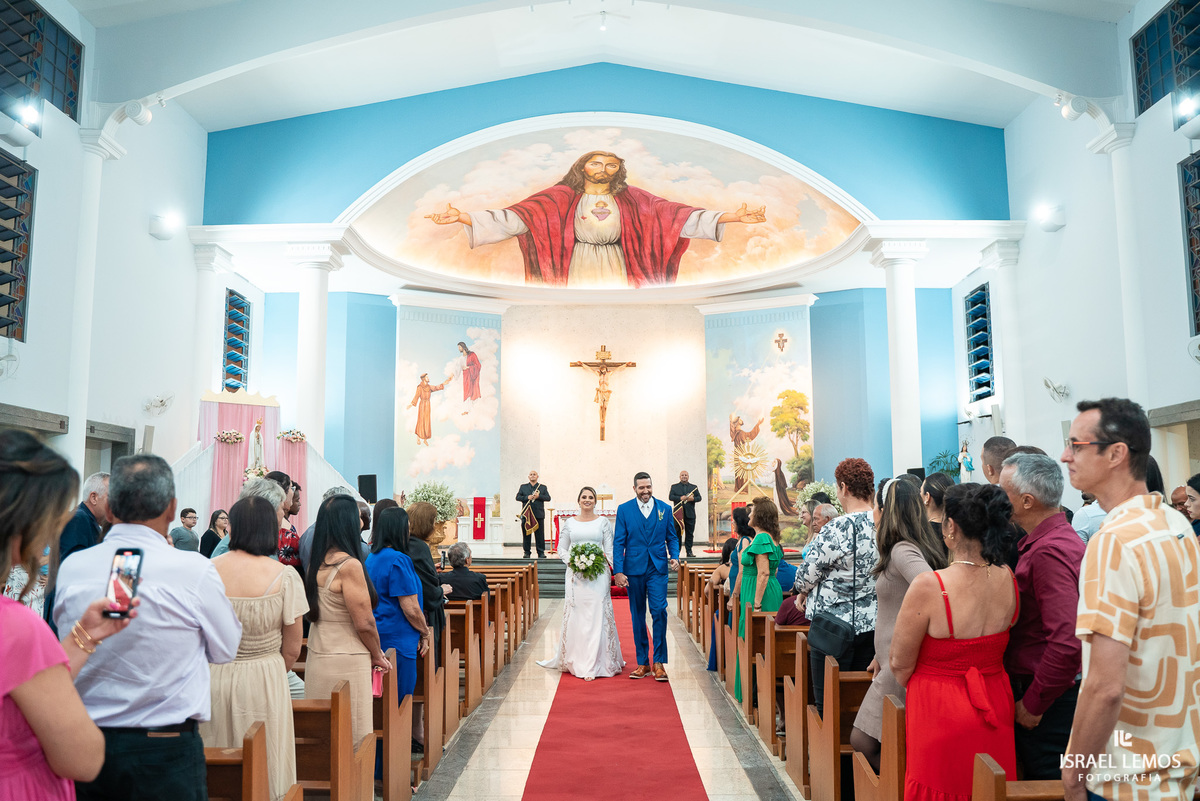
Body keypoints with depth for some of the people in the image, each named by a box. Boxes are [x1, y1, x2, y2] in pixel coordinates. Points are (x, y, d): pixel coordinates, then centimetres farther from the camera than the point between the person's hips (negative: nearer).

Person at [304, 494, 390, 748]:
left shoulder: (317, 563, 6)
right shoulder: (349, 565, -17)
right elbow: (364, 623, -16)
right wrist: (377, 656, 2)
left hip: (317, 658, 8)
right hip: (346, 662, -8)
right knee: (352, 739, 1)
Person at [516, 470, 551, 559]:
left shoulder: (543, 487, 13)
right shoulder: (523, 487, 14)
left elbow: (548, 498, 3)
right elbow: (517, 497, 5)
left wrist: (539, 496, -12)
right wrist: (527, 497, -10)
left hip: (539, 514, -1)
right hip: (526, 514, 1)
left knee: (540, 534, 0)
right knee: (526, 534, 2)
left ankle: (541, 552, 5)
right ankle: (527, 552, 10)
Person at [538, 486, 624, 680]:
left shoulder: (603, 522, 7)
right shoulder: (569, 523, 11)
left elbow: (610, 549, 5)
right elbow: (561, 549, 12)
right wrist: (571, 560, -7)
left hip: (598, 575, -1)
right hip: (576, 575, 1)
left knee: (597, 617, -5)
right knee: (576, 617, 1)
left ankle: (594, 664, -2)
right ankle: (575, 660, 12)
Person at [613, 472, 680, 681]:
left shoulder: (665, 509, 6)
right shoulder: (624, 509, 2)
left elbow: (672, 537, 11)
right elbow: (618, 542, 0)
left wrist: (674, 556, -8)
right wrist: (618, 571, -7)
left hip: (658, 569, 0)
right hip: (633, 569, 0)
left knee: (659, 611, -11)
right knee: (637, 616, 7)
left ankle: (659, 662, -1)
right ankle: (643, 663, 17)